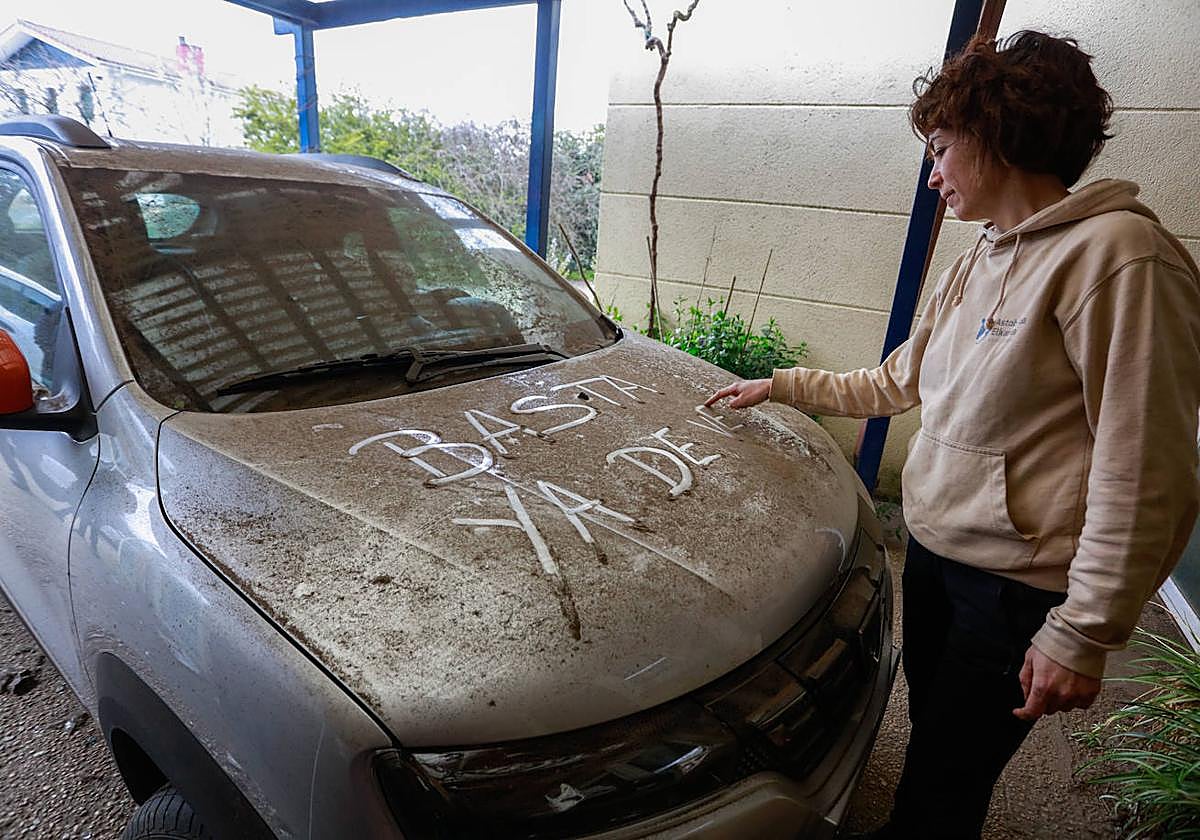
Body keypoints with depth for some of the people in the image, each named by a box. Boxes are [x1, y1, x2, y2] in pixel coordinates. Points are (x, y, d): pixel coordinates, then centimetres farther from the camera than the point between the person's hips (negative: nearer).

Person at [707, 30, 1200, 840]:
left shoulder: (1118, 253, -18)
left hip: (1018, 583, -7)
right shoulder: (978, 262, 9)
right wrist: (782, 386, 18)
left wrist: (1086, 631, -18)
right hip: (932, 549, 7)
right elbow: (898, 383, 18)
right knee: (932, 737, 24)